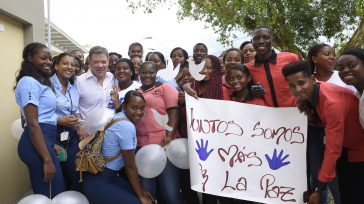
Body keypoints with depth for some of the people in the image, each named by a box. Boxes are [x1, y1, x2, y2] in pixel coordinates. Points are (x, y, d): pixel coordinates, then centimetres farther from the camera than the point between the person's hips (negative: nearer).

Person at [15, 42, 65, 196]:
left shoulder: (41, 81, 19)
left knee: (43, 194, 16)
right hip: (37, 143, -10)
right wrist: (47, 160, -22)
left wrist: (52, 144, 15)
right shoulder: (29, 82, -12)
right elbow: (32, 124, -19)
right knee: (54, 195, -4)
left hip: (45, 139, 10)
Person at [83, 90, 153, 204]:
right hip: (98, 184, -9)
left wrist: (141, 191, 8)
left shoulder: (120, 118, 5)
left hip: (109, 176, 9)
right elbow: (130, 166, -15)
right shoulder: (127, 126, -22)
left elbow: (128, 163, 7)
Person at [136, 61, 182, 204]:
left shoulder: (165, 87, 6)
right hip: (142, 147, 4)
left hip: (164, 145, -4)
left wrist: (169, 136, -16)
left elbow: (174, 112, -5)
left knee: (170, 192, -2)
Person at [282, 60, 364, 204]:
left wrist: (320, 189, -30)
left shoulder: (332, 102, -34)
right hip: (345, 149, 7)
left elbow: (333, 149, -33)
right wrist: (309, 110, -11)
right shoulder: (308, 94, -10)